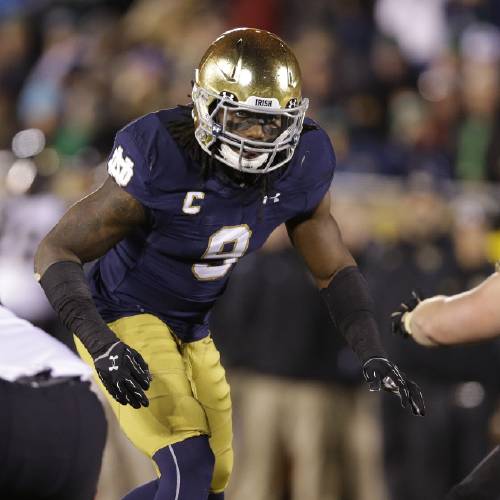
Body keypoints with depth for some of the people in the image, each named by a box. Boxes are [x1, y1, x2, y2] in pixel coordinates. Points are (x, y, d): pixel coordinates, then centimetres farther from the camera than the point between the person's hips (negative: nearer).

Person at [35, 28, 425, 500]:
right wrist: (101, 344, -37)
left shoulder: (298, 166, -13)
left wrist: (374, 357, -11)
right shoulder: (161, 163, -29)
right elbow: (55, 252, -24)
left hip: (193, 330, 7)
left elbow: (333, 270, 2)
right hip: (123, 319, -7)